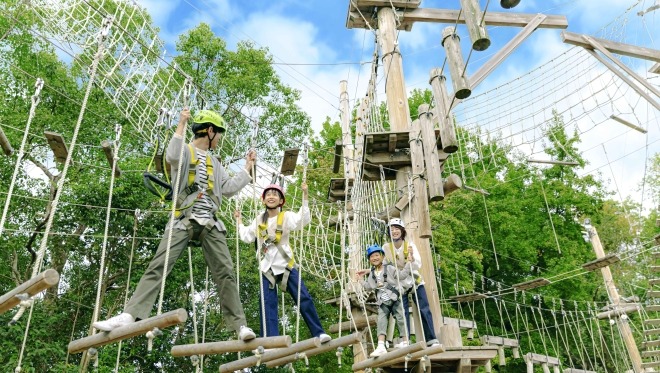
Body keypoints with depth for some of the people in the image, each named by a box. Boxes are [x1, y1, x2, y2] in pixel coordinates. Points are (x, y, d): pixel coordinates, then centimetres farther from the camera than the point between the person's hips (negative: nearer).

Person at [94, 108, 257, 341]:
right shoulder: (186, 151, 8)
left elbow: (229, 188, 22)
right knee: (158, 267, -14)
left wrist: (247, 168, 25)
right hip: (184, 220, -4)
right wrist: (181, 124, -14)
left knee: (225, 271, -4)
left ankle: (239, 324, -2)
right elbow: (172, 157, -17)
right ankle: (130, 315, -17)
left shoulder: (214, 162, 26)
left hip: (210, 223, 4)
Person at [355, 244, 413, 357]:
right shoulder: (372, 274, 11)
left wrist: (409, 264, -16)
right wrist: (360, 280, 20)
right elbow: (368, 287, 20)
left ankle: (405, 342, 13)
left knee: (400, 318, -1)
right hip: (383, 302, 4)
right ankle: (381, 346, -14)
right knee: (381, 321, -8)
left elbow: (402, 275, -9)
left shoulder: (389, 268, -4)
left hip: (395, 299, -3)